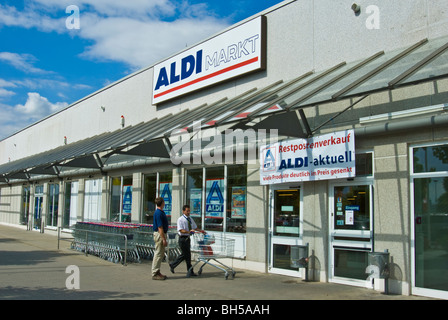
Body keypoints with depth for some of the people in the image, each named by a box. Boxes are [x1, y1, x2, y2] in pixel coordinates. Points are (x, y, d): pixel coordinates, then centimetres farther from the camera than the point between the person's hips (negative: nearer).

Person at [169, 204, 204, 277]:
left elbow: (195, 227, 17)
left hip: (187, 238, 8)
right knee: (187, 255, -3)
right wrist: (189, 231, -33)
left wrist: (201, 231, 0)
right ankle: (190, 271, 6)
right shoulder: (180, 219, -13)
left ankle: (172, 265, 32)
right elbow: (181, 230, -21)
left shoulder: (190, 219, 10)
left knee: (184, 254, 15)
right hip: (183, 238, -8)